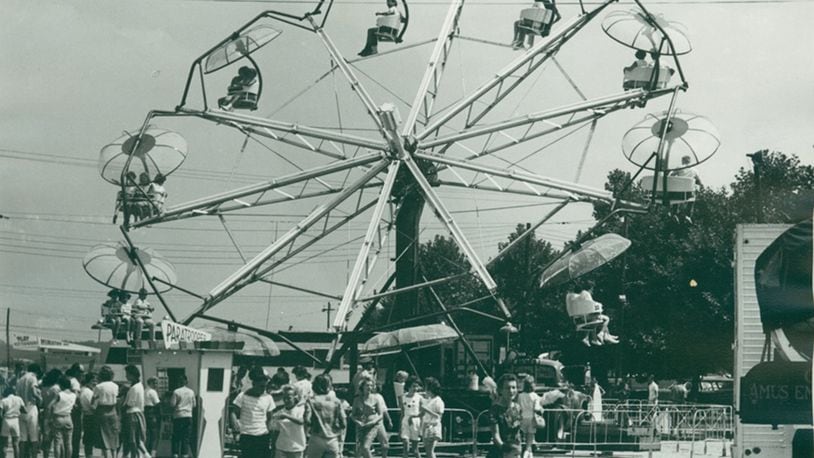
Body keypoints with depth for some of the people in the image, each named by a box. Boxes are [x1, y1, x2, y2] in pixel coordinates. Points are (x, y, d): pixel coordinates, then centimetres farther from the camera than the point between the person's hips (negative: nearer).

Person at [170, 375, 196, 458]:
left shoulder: (176, 392, -9)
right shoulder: (191, 392, 2)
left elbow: (172, 404, -9)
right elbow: (194, 404, 8)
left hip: (178, 416, -3)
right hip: (188, 416, 3)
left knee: (176, 436, 3)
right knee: (186, 437, 5)